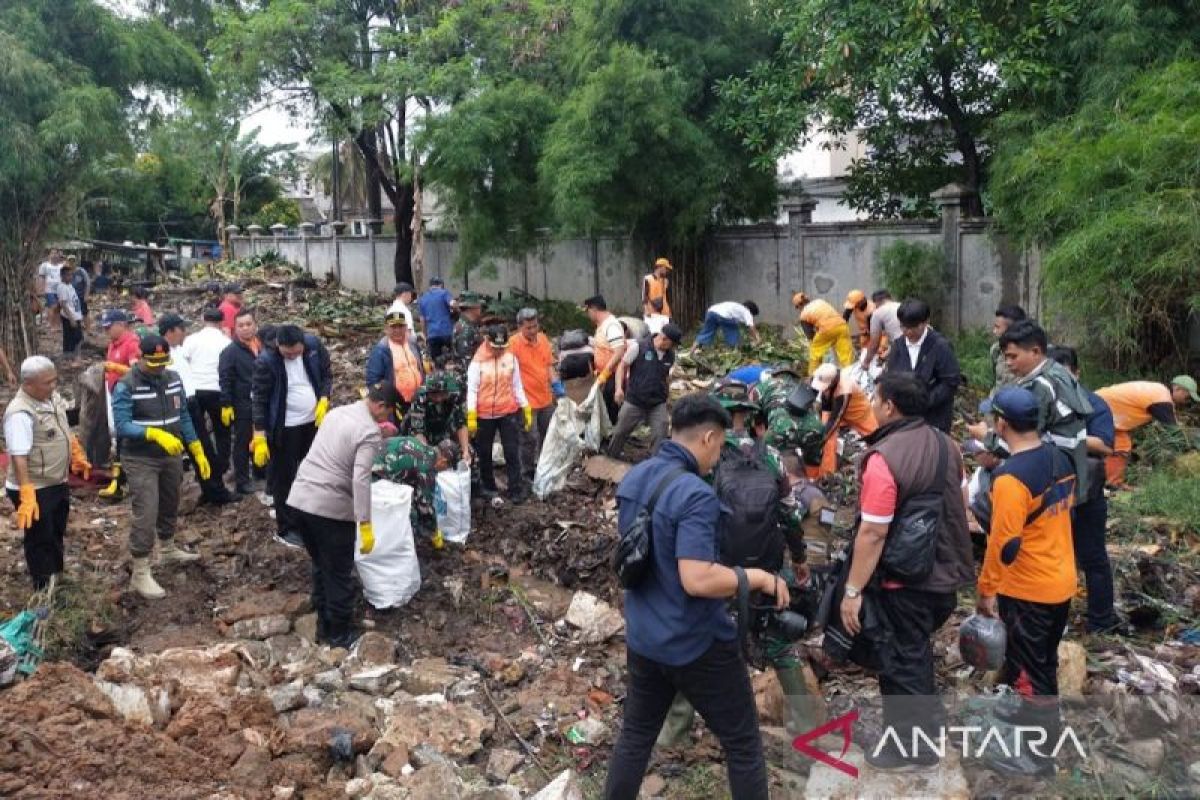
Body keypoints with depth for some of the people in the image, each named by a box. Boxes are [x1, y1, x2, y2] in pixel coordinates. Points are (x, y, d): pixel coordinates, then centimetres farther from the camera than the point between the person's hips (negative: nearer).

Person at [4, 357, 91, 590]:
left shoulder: (53, 398, 1)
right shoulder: (20, 413, -26)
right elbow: (18, 457, -31)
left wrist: (78, 455, 25)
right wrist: (26, 495, -35)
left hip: (57, 483, 9)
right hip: (35, 490, -9)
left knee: (57, 534, 24)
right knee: (40, 540, 6)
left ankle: (57, 578, 42)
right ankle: (44, 588, 21)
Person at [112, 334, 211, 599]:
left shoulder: (173, 379, 2)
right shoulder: (126, 386, -17)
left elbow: (183, 417, 8)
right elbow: (122, 426, -24)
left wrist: (198, 452, 5)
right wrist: (155, 434, -38)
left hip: (172, 457, 6)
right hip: (141, 460, -6)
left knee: (169, 507, 22)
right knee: (146, 515, -8)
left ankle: (167, 550, 43)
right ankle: (140, 574, 1)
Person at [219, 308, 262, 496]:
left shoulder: (263, 346, 9)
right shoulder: (230, 351, -10)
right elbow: (224, 380, -13)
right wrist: (226, 405, -18)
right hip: (243, 406, -5)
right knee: (243, 443, 4)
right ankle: (242, 480, 13)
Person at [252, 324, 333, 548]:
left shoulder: (314, 345, -10)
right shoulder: (266, 361, -20)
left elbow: (326, 374, 5)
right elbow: (259, 400, -16)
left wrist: (324, 400, -11)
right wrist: (259, 437, -18)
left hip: (314, 421, 5)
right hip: (284, 428, -5)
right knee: (285, 478, 4)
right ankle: (286, 529, 16)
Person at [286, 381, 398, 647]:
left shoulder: (337, 413, 12)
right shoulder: (370, 432, -12)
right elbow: (360, 480, -21)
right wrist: (365, 525, -19)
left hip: (298, 499, 8)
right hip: (331, 509, -7)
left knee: (320, 566, 23)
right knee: (339, 574, 10)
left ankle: (323, 627, 33)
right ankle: (339, 634, 22)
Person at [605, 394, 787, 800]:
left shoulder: (632, 479, 1)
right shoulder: (695, 494, -26)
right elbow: (697, 580, -32)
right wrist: (759, 576, -18)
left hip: (642, 637, 7)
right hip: (697, 644, -7)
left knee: (636, 733, 23)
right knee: (742, 743, 11)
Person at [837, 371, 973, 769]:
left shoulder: (883, 458, -26)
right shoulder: (946, 445, 0)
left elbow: (873, 534, -26)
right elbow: (960, 505, 12)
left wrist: (852, 591, -20)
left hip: (905, 579, -8)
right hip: (946, 572, 8)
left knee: (902, 659, 9)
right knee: (917, 647, 26)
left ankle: (913, 744, 21)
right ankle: (926, 711, 42)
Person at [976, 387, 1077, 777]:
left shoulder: (1011, 476, -26)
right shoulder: (1060, 459, 0)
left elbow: (1004, 544, -23)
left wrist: (985, 590, -12)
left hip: (1027, 590, -8)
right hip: (1061, 581, 8)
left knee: (1029, 669, 6)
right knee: (1043, 662, 25)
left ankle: (1040, 753, 18)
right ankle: (1032, 714, 45)